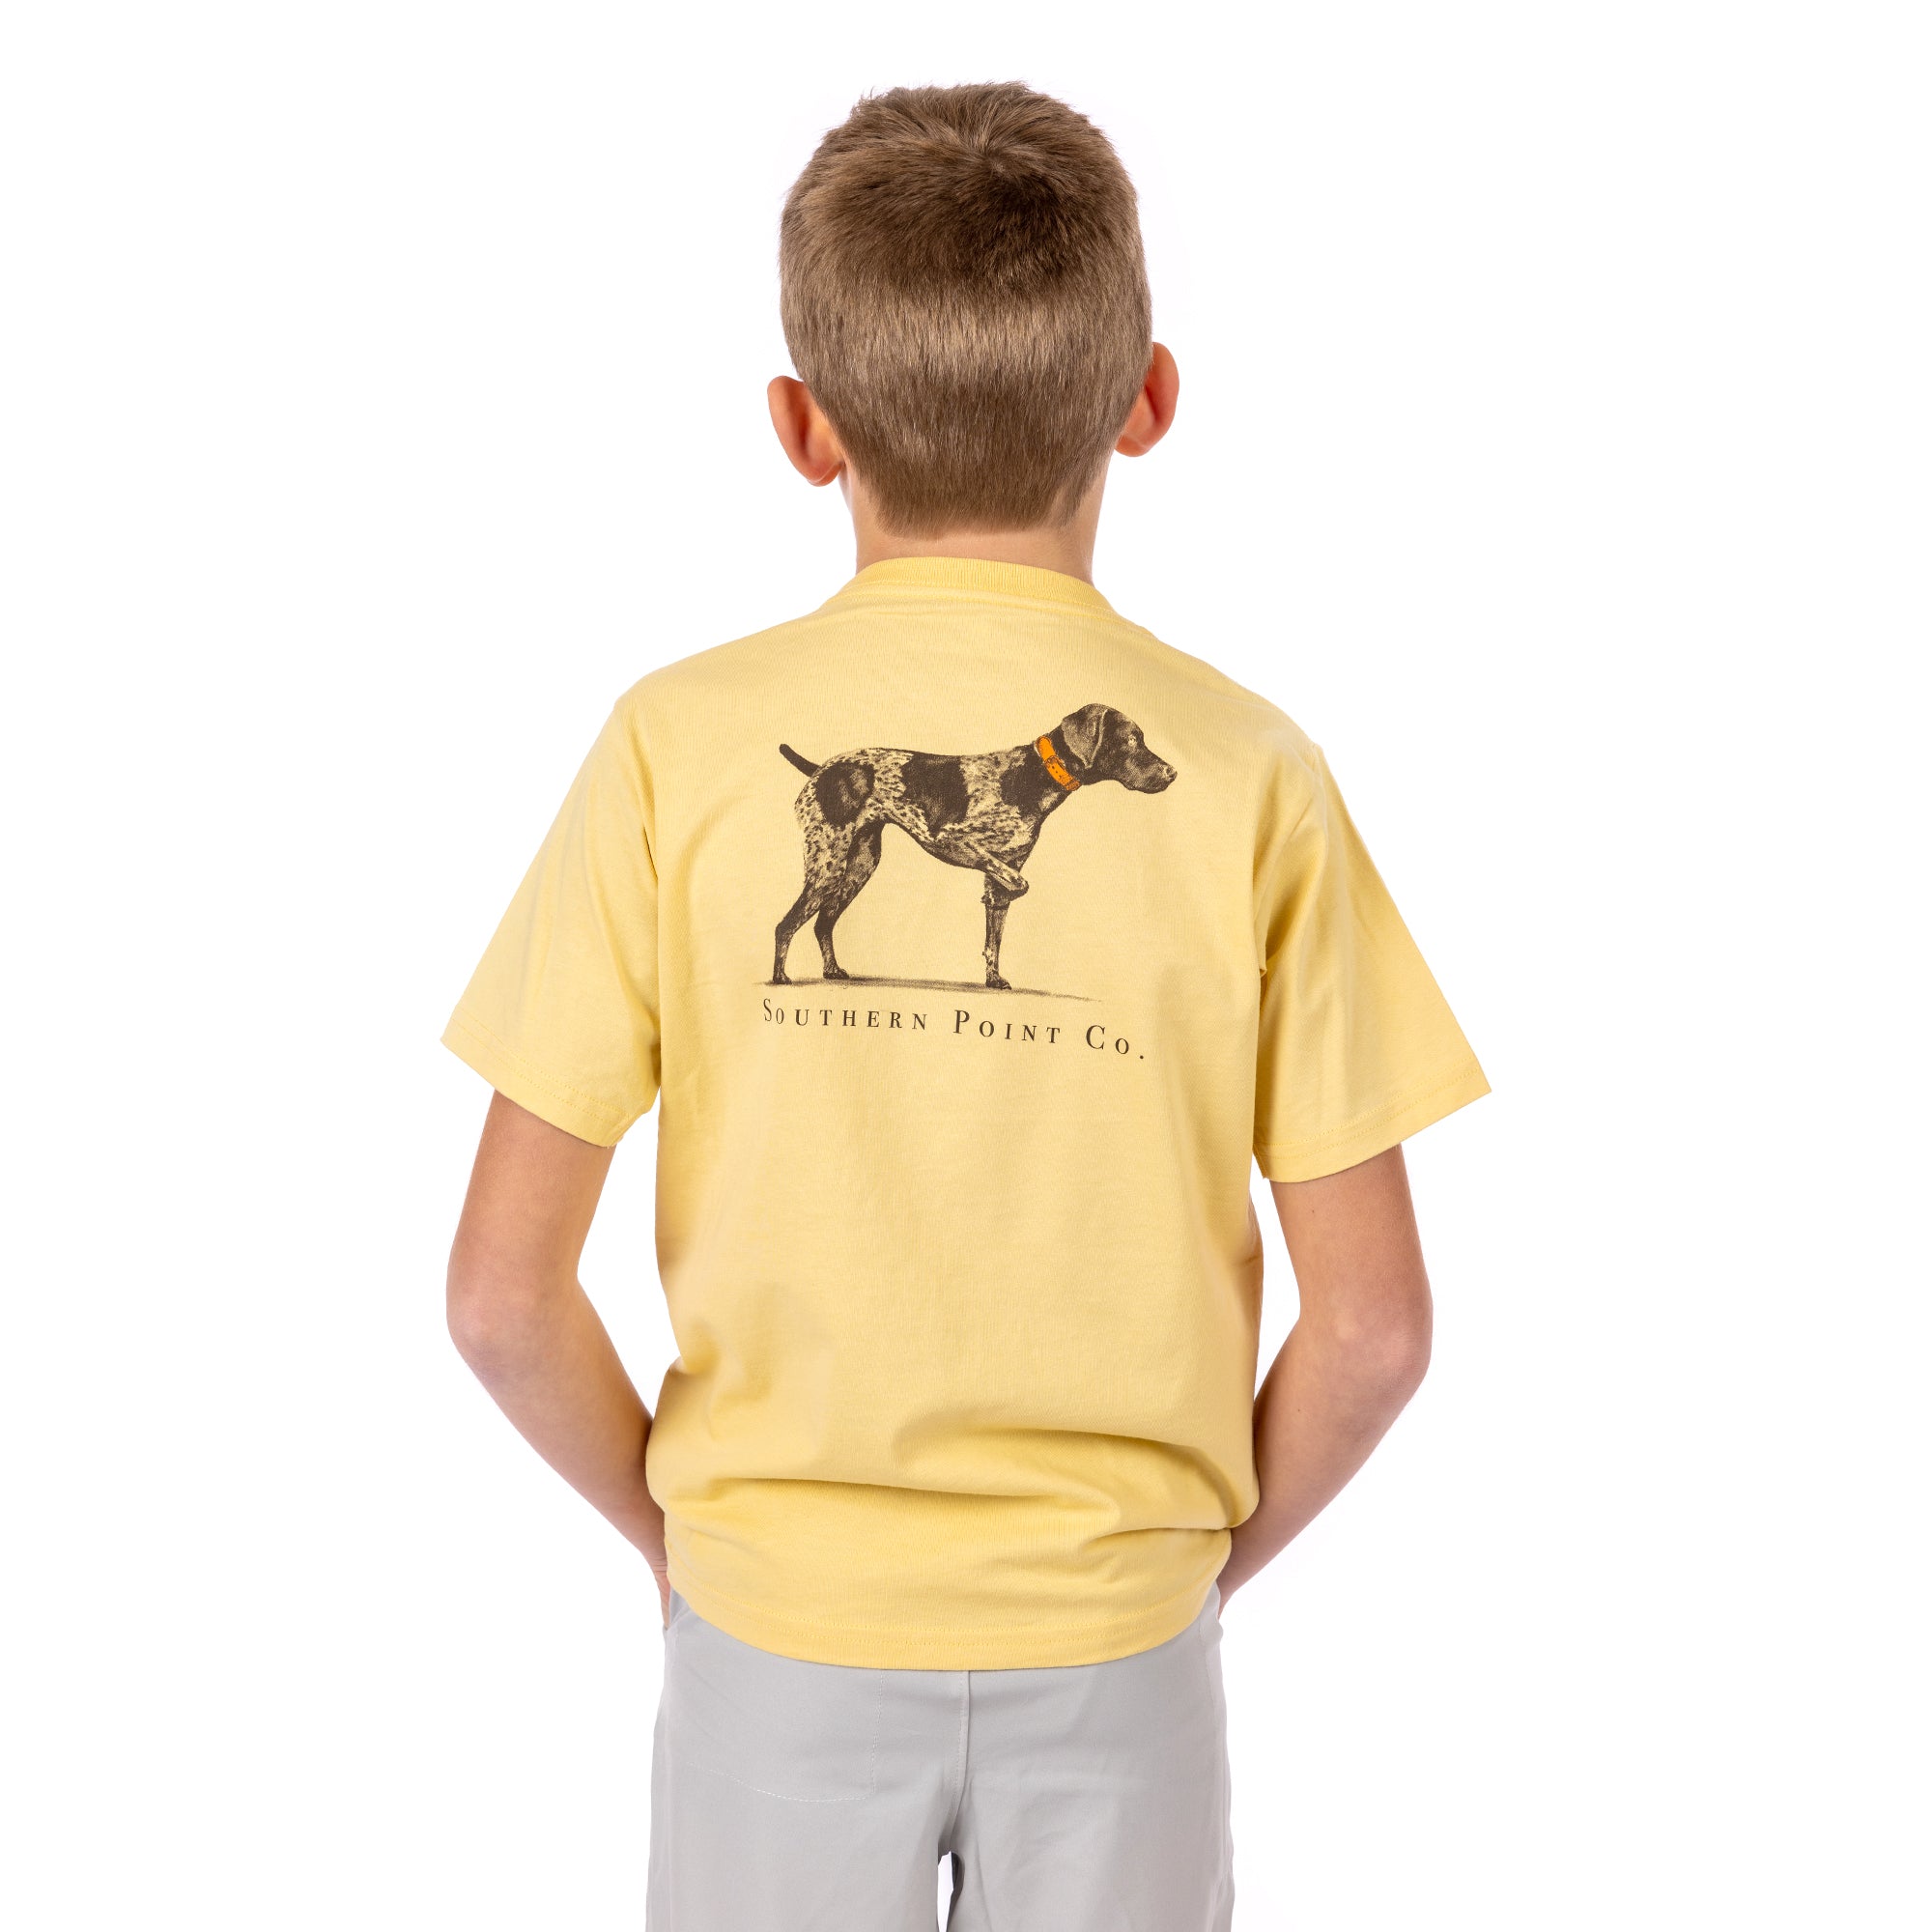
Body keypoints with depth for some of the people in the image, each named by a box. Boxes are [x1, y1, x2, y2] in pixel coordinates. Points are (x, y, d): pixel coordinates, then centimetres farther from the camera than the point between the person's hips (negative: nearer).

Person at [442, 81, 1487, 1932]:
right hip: (1113, 1640, 1)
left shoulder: (680, 746, -13)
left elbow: (502, 1294, -11)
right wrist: (1214, 1547, 7)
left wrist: (673, 1524, 5)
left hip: (776, 1627, 0)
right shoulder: (1248, 774, -12)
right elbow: (1373, 1326, -10)